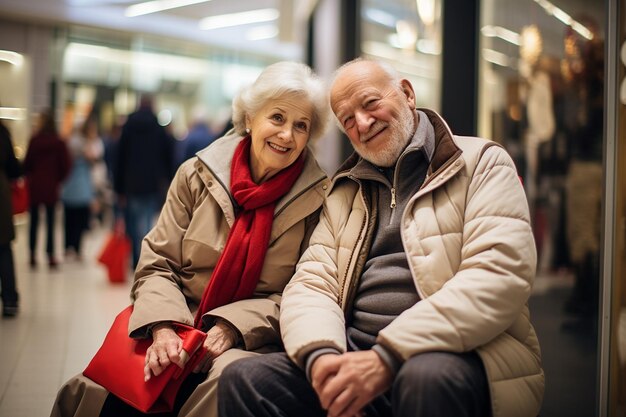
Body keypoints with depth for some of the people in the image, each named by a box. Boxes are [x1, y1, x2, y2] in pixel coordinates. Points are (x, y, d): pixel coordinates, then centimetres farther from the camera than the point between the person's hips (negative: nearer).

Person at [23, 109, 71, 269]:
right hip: (51, 188, 0)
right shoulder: (59, 143, -5)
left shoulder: (34, 141, -7)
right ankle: (51, 256, 4)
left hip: (35, 186, 0)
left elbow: (27, 163, -4)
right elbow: (66, 165, -5)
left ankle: (33, 255, 11)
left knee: (34, 221, 8)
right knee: (50, 222, 5)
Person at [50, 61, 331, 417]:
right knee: (89, 388, -25)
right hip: (177, 335, 2)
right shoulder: (197, 176, 5)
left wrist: (232, 327, -17)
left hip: (249, 343, -1)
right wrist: (163, 327, -17)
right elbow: (157, 266, 4)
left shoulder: (319, 199, 0)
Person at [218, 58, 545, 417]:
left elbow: (498, 276, -12)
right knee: (244, 379, -19)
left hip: (456, 353, -4)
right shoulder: (344, 193, 20)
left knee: (426, 377, -38)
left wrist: (388, 357, -21)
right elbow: (311, 284, 10)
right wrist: (320, 354, -16)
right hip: (356, 351, 4)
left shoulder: (481, 163, 4)